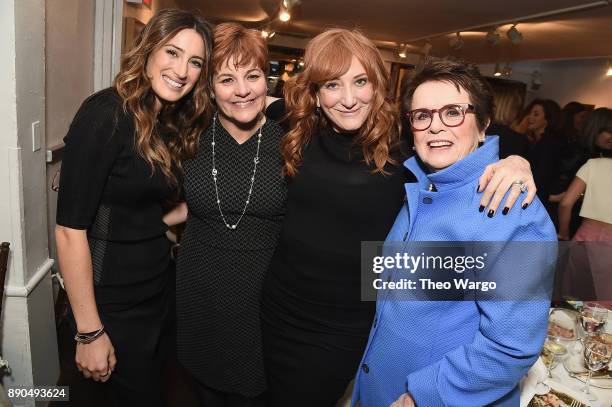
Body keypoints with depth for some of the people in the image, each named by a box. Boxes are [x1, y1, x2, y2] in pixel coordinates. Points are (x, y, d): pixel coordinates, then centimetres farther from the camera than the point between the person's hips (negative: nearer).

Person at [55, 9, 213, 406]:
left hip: (162, 286, 7)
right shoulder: (106, 114, -19)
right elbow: (70, 229, -21)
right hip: (115, 301, -7)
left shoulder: (173, 123, 5)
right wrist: (89, 332, -19)